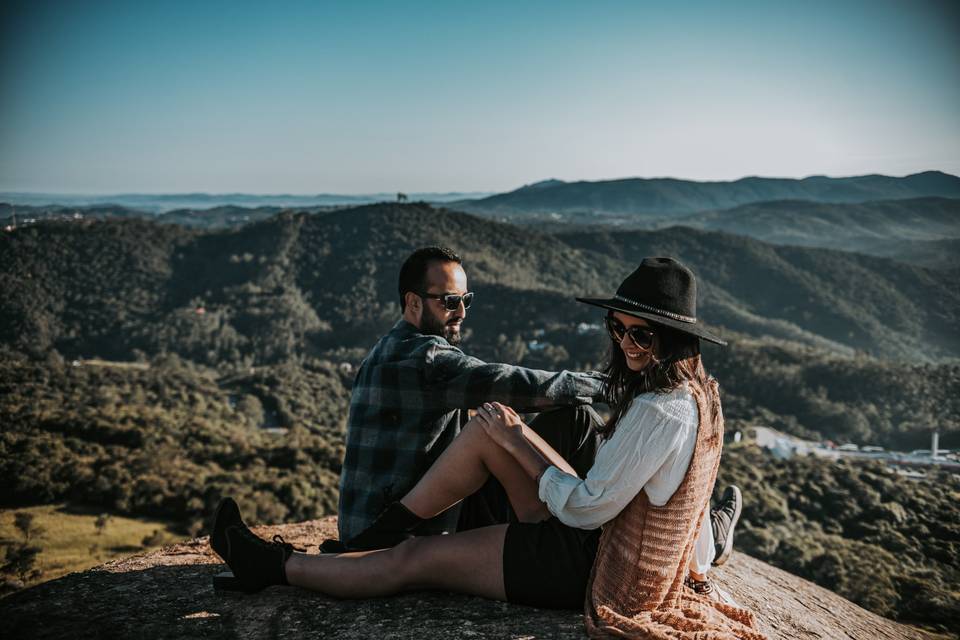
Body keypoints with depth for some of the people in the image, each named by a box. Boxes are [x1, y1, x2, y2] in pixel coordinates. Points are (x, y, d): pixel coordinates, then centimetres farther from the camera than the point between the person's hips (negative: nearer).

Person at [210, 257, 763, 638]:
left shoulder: (661, 412, -29)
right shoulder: (699, 393, 2)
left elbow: (585, 507, -26)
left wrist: (518, 444, -15)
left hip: (593, 568, -9)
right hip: (604, 541, 9)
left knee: (415, 561, -3)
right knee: (487, 430, 2)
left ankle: (277, 565, 14)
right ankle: (387, 528, 13)